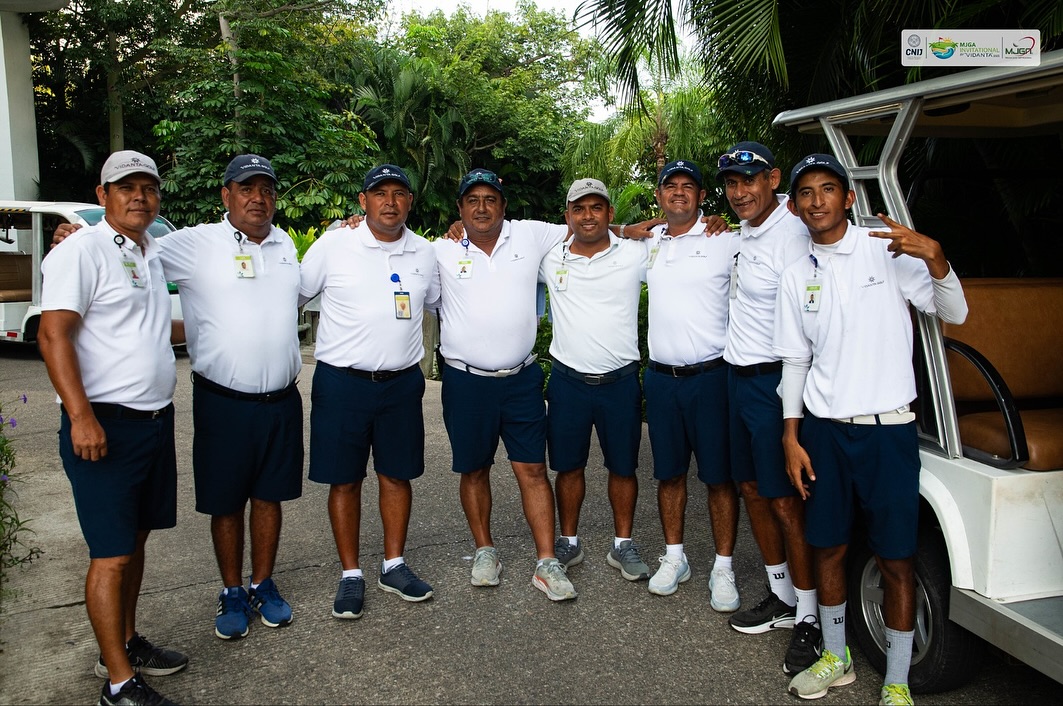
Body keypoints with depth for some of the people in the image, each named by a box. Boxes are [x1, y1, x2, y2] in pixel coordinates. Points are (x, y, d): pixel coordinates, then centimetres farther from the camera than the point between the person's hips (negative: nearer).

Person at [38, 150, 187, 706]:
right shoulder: (82, 251, -10)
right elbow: (53, 334, -18)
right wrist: (81, 416, -25)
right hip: (105, 425, -8)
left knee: (136, 539, 17)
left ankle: (126, 642, 32)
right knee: (112, 555, -3)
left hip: (155, 420, 8)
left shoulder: (150, 253, 15)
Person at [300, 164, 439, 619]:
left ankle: (393, 566, 27)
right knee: (345, 480, 6)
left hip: (402, 383, 3)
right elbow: (291, 297, 4)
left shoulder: (425, 253, 6)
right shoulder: (332, 246, -5)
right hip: (342, 382, -3)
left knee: (397, 476, 11)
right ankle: (351, 574, 21)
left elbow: (441, 303, 23)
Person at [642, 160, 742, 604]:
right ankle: (674, 558, 28)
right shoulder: (650, 241, 10)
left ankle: (723, 568, 16)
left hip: (710, 376, -4)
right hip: (660, 378, 4)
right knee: (669, 473, 13)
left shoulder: (726, 240, -4)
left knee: (719, 476, 3)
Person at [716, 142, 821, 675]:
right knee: (752, 489, 16)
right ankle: (781, 597, 31)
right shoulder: (746, 230, 10)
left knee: (786, 502, -2)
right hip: (739, 377, 10)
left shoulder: (790, 236, -18)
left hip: (772, 380, -9)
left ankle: (808, 620, 12)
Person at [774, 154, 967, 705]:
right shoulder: (796, 277, 7)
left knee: (895, 558, 3)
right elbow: (795, 362, 11)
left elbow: (954, 314, -4)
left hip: (888, 429, -3)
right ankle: (836, 659, 32)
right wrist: (791, 438, 6)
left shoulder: (889, 249, -3)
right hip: (823, 429, 3)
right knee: (827, 548, 12)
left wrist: (933, 255, -22)